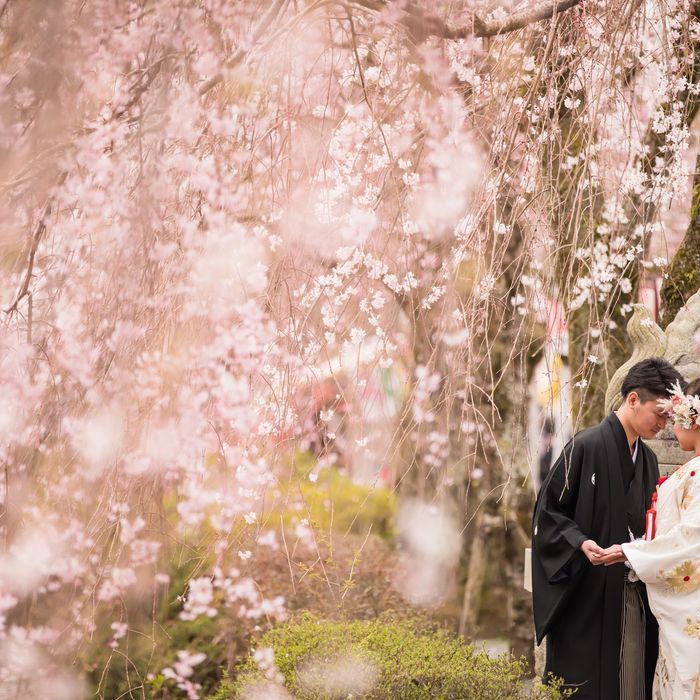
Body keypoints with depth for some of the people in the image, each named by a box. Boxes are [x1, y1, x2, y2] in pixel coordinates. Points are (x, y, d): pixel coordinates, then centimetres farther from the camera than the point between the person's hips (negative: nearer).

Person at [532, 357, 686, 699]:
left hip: (635, 596, 7)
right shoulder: (586, 446, -10)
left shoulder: (648, 459, 12)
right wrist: (581, 542, -22)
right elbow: (548, 508, -8)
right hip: (589, 597, -6)